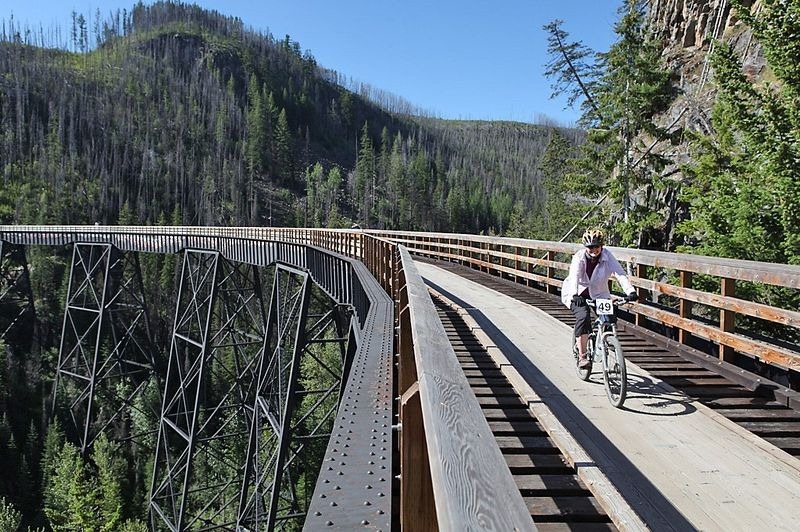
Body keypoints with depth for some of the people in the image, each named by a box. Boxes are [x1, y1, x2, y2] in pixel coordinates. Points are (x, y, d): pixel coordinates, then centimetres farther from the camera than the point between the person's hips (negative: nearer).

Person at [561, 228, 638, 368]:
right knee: (583, 316, -28)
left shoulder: (607, 256, -14)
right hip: (578, 294, -3)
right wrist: (574, 295, -52)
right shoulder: (579, 257, -19)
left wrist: (631, 291, -40)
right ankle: (581, 356, -23)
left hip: (598, 294, 3)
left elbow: (620, 274, -24)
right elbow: (574, 276, -34)